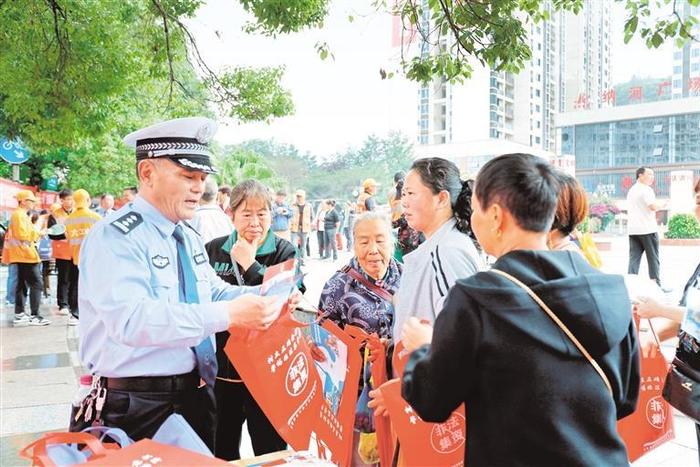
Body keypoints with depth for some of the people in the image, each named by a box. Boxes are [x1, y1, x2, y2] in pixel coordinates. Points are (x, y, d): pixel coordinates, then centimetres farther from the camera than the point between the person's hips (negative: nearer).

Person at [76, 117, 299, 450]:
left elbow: (213, 292, 16)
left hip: (197, 394, 8)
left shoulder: (189, 236, 10)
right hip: (137, 407, -8)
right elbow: (130, 319, -31)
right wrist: (227, 315, -36)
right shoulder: (114, 237, -18)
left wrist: (264, 297, -5)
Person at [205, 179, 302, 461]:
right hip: (221, 366, 3)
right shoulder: (213, 250, 3)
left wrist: (250, 265, -17)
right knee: (222, 451, 19)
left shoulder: (284, 252, -4)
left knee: (270, 451, 10)